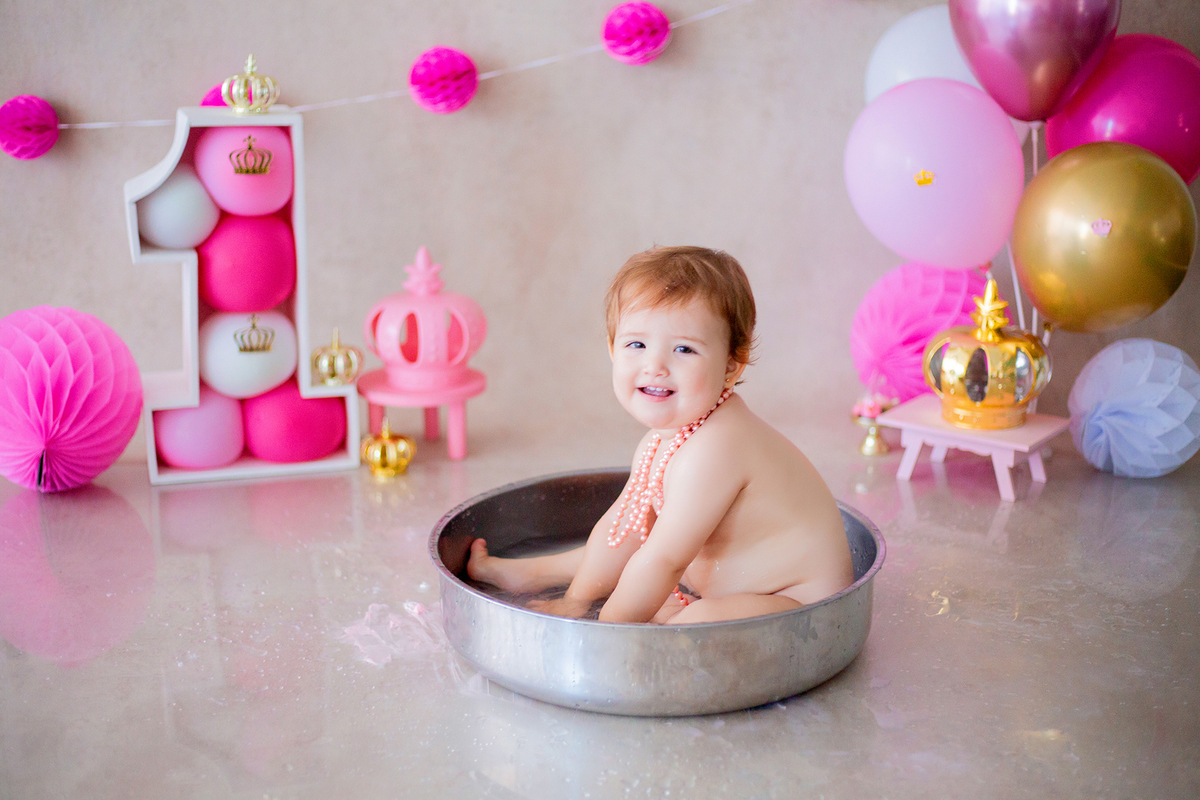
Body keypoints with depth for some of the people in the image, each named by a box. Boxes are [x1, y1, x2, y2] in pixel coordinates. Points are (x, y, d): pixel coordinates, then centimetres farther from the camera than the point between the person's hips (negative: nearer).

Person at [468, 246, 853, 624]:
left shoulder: (712, 450, -31)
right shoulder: (664, 436, 0)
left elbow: (662, 562, -27)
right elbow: (622, 525, 11)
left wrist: (606, 629, -16)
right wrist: (577, 600, 12)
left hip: (796, 596, -10)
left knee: (702, 622, -38)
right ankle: (527, 573, 35)